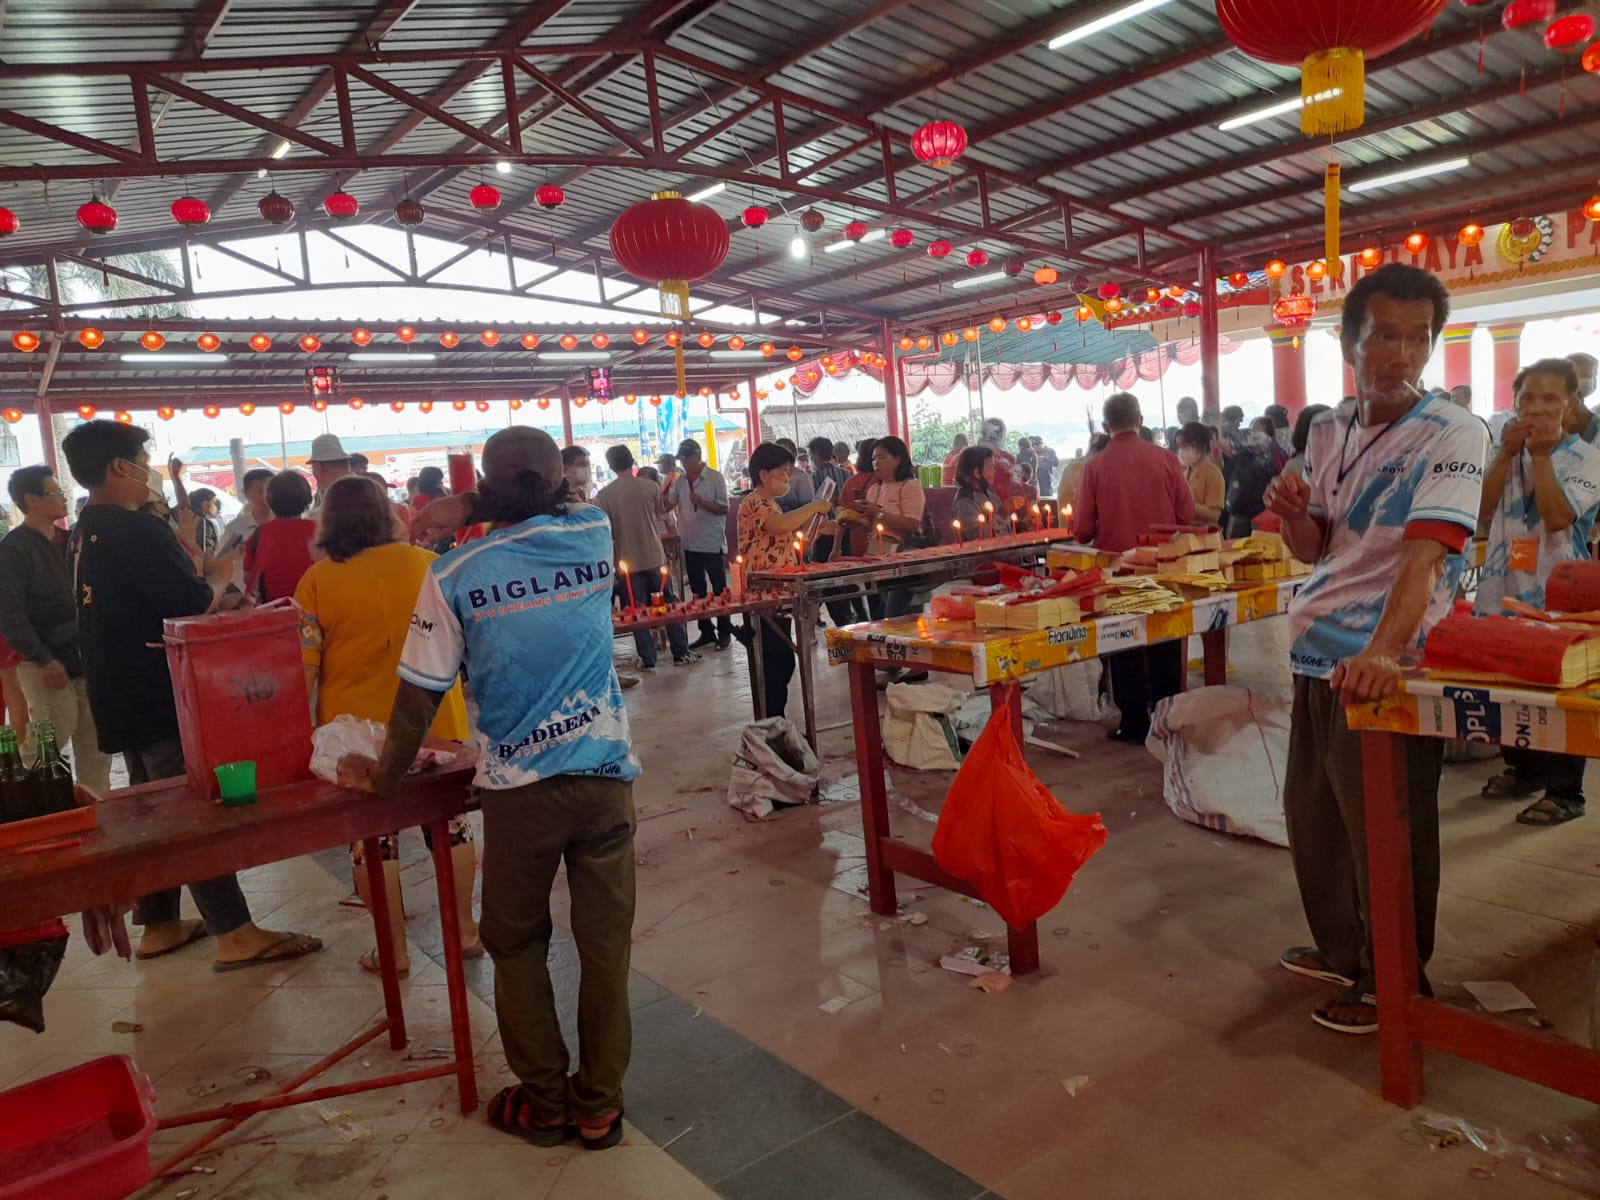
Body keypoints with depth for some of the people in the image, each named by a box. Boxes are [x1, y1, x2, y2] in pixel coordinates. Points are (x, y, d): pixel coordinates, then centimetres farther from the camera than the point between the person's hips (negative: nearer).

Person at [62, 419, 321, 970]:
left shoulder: (83, 535, 11)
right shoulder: (136, 530, -19)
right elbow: (192, 604, -22)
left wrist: (200, 581, 16)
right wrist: (220, 575, -3)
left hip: (121, 696, 10)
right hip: (160, 696, -10)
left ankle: (159, 925, 26)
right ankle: (235, 935, -2)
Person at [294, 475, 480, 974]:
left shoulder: (317, 581, -7)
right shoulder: (426, 563, -2)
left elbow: (304, 667, -8)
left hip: (359, 729, -2)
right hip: (435, 721, 2)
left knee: (372, 839, 10)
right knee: (450, 822, 16)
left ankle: (394, 951, 18)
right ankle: (466, 929, 26)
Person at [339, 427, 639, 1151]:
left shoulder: (454, 574, -7)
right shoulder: (594, 536, -1)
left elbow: (420, 693, -4)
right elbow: (563, 505, 23)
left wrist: (383, 777, 11)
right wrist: (468, 512, 15)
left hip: (519, 787, -2)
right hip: (606, 775, 2)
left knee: (517, 945, 17)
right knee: (606, 943, 11)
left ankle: (545, 1103, 29)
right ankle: (599, 1106, 23)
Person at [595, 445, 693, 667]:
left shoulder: (604, 495, -7)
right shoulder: (651, 487, -5)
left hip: (627, 559, 0)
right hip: (654, 555, 1)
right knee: (669, 604, 11)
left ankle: (647, 659, 9)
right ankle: (681, 653, 14)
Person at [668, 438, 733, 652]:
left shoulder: (714, 477, -6)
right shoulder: (680, 481, 8)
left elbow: (724, 508, -10)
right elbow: (668, 505, 7)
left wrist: (702, 503, -24)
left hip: (712, 544, -5)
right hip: (690, 544, 5)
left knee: (719, 589, 3)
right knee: (698, 590, 11)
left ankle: (724, 632, 10)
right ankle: (706, 631, 20)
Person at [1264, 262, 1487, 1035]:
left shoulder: (1454, 437, -13)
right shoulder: (1328, 431, 6)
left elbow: (1425, 555, -26)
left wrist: (1383, 653, -40)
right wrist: (1292, 515, -10)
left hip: (1385, 666, -6)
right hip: (1316, 654, 7)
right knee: (1311, 812, 17)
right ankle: (1338, 949, 38)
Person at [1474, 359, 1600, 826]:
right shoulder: (1507, 452, 10)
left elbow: (1557, 516, -20)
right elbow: (1482, 511, -2)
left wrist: (1540, 454, -16)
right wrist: (1506, 454, -8)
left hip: (1555, 595, -5)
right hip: (1503, 589, 5)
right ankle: (1522, 769, 29)